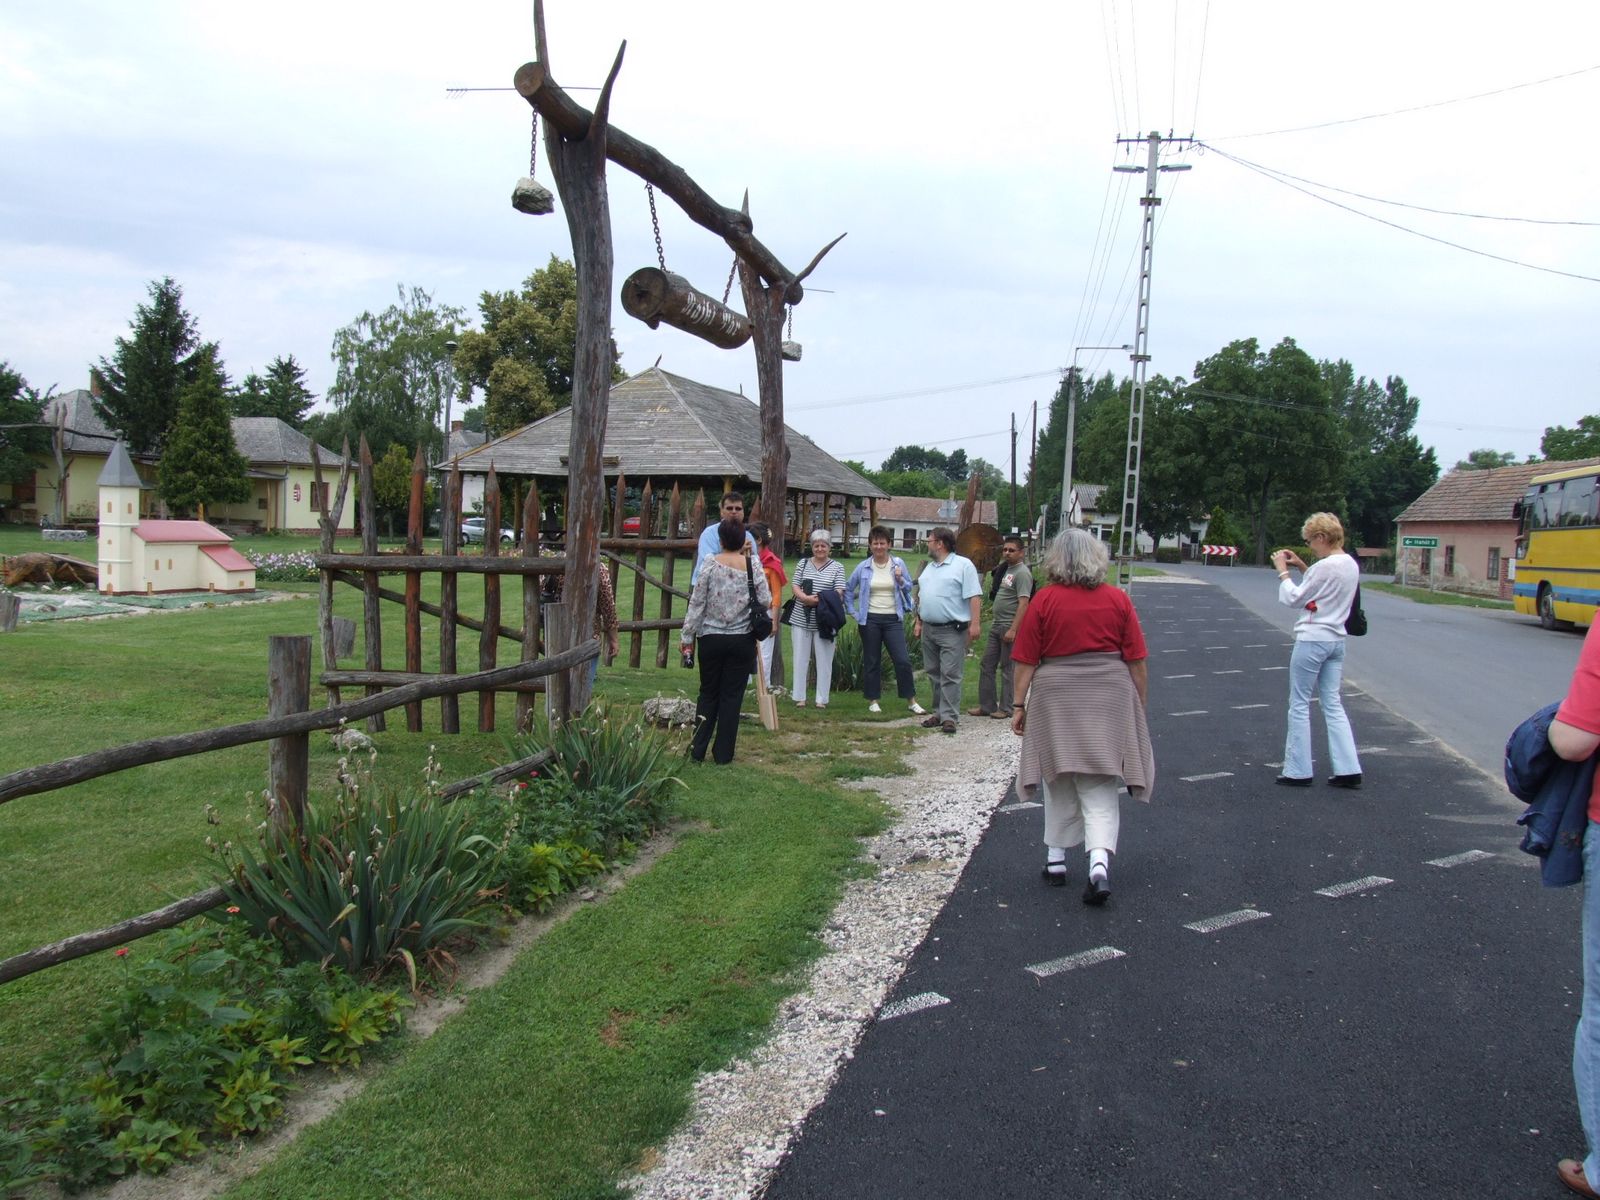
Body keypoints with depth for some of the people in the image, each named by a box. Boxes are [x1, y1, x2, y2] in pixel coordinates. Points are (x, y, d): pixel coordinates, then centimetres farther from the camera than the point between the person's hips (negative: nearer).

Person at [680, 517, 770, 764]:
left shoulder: (710, 563, -7)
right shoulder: (752, 565, -6)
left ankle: (697, 750, 12)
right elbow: (766, 600, -7)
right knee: (732, 695, 7)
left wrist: (687, 635, 1)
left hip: (711, 639, 0)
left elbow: (697, 602, -6)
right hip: (742, 640, 0)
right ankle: (723, 753, 9)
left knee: (708, 694, 13)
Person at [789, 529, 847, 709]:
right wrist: (805, 598, -17)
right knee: (800, 659, 5)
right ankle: (799, 697, 13)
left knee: (824, 660, 1)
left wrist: (820, 600, -20)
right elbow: (794, 586, 3)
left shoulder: (837, 567, 4)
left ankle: (822, 699, 9)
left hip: (823, 622, -2)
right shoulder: (803, 563, 10)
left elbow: (839, 592, -4)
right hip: (801, 619, 2)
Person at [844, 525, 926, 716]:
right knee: (871, 662, 7)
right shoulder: (863, 567, 3)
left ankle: (912, 701, 4)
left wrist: (900, 580, -12)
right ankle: (872, 701, 18)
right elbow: (848, 590, 13)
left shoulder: (898, 563, 2)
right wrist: (853, 612, 5)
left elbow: (909, 588, 8)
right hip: (870, 620, 1)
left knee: (903, 660, -6)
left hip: (893, 619, 0)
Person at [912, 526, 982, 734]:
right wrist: (918, 621, 17)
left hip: (952, 631, -8)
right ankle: (939, 712, 19)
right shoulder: (929, 568, 18)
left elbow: (974, 597, -12)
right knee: (934, 674, 11)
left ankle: (949, 717, -8)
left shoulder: (963, 565, -6)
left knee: (950, 675, -9)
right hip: (929, 630, 8)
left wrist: (975, 623, -20)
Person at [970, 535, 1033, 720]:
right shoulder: (1004, 569, 14)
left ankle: (1006, 708, 8)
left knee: (1008, 669, -1)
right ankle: (986, 706, 17)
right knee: (986, 666, 10)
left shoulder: (1022, 573, -13)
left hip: (1010, 626, -9)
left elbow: (1023, 604, -20)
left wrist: (1013, 629, -25)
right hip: (996, 625, 9)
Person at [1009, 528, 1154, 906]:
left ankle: (1055, 860, 23)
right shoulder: (1118, 599, 0)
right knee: (1099, 788, 3)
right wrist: (1140, 707, 12)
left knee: (1060, 784, 15)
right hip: (1109, 697, 0)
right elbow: (1138, 663, 1)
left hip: (1056, 697, 0)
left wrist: (1019, 705, 4)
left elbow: (1026, 661, -4)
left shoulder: (1044, 600, -4)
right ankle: (1100, 863, -13)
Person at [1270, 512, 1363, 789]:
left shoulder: (1324, 566, -19)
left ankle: (1298, 771, 9)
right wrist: (1302, 567, 14)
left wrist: (1283, 570, -1)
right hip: (1336, 640, 8)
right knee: (1333, 704, 12)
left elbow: (1294, 599, -12)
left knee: (1299, 705, 3)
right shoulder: (1351, 565, 8)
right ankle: (1348, 769, 8)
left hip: (1312, 640, -8)